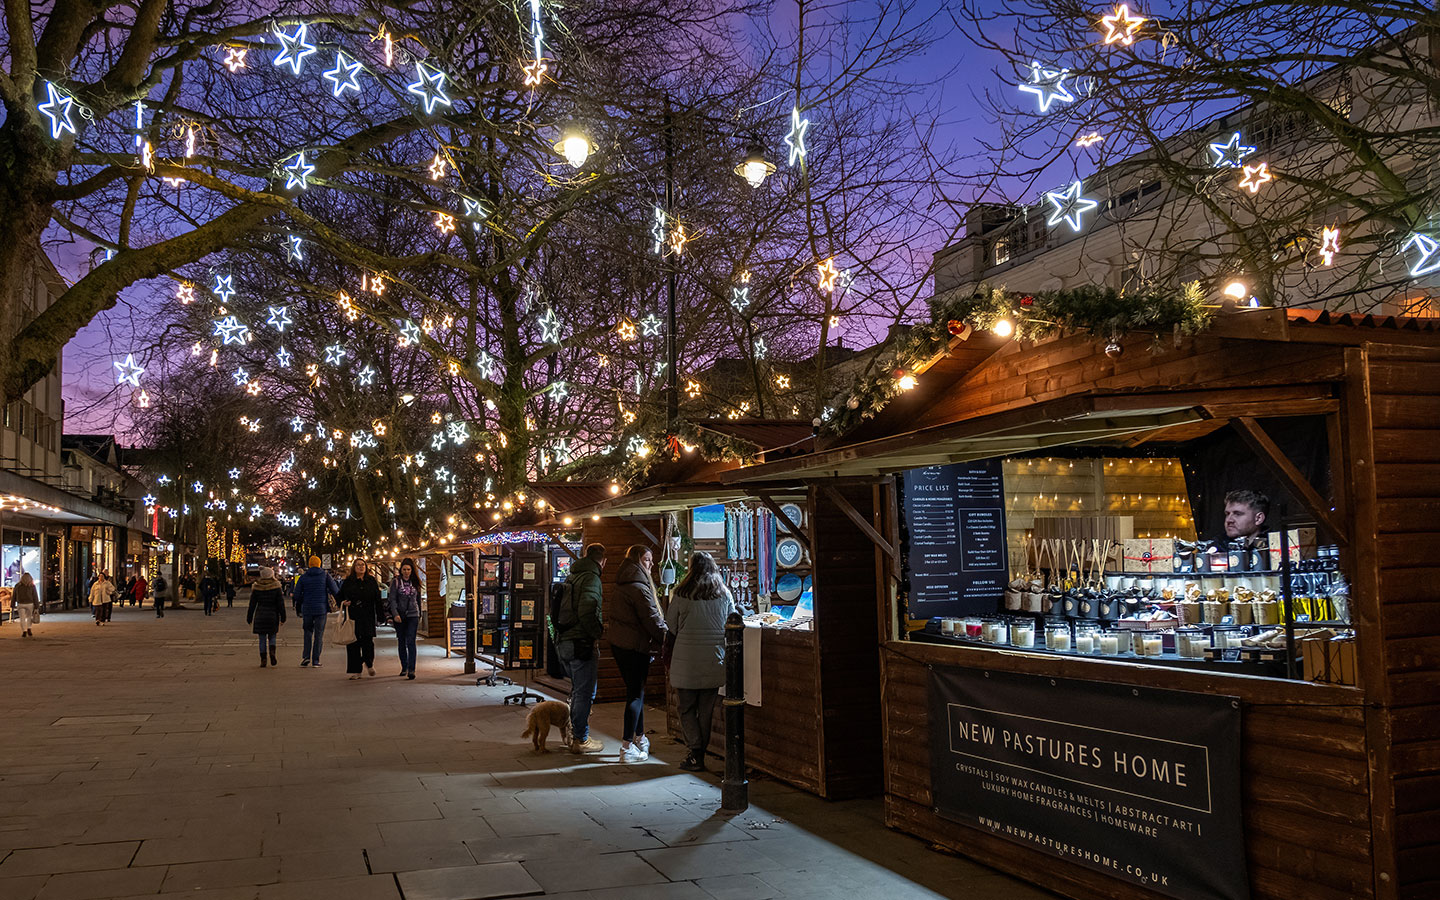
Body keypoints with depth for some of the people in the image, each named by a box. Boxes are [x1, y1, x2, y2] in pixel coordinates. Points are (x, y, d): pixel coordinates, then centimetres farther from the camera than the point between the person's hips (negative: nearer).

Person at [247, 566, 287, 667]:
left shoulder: (256, 587, 0)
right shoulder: (276, 586, -3)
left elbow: (252, 604, 3)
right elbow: (281, 603, -3)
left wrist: (249, 618, 10)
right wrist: (283, 618, 2)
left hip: (260, 616, 0)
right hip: (273, 616, 0)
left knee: (262, 639, 6)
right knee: (272, 637, 13)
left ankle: (263, 659, 0)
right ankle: (272, 652, -14)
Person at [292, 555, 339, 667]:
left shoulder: (303, 577, 3)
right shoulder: (325, 575, -1)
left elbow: (297, 595, 2)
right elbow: (335, 590, -4)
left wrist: (298, 609, 13)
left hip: (307, 609, 1)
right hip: (321, 609, -1)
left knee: (308, 633, 15)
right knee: (319, 635, 4)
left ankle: (306, 656, 0)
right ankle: (315, 660, 2)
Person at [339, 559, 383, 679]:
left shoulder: (371, 581, 8)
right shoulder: (347, 582, 8)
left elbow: (377, 599, 6)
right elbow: (340, 597, 14)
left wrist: (379, 615, 0)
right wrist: (343, 603, -9)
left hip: (368, 617, -1)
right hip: (352, 617, 1)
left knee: (368, 640, -7)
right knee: (353, 643, 0)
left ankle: (369, 664, 20)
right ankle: (355, 671, 8)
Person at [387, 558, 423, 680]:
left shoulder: (415, 582, 7)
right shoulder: (396, 581, -1)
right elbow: (392, 599, -7)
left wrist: (419, 615, 17)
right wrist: (395, 614, -18)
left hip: (412, 615, 0)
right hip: (399, 616, 0)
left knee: (411, 642, -11)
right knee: (402, 642, 9)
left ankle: (411, 670, -16)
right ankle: (404, 667, 22)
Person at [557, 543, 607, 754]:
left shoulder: (571, 576, 15)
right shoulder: (591, 578, -14)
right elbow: (586, 613, -24)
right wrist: (599, 632, -10)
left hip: (563, 641, 9)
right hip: (581, 643, -9)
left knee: (577, 690, 21)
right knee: (585, 692, -1)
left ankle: (574, 733, 28)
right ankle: (581, 740, 4)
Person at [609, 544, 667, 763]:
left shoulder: (622, 585, 13)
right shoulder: (639, 587, -17)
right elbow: (651, 619, -17)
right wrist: (667, 639, -5)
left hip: (618, 644, 9)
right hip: (635, 646, -9)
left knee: (635, 690, 17)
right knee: (636, 693, -2)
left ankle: (639, 738, 27)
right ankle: (627, 747, -1)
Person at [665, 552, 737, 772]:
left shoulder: (682, 595, -6)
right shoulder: (724, 594, 2)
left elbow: (671, 626, 0)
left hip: (687, 662, -3)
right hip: (715, 661, 3)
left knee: (686, 708, 7)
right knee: (707, 709, 12)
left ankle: (696, 755, -2)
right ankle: (700, 753, 15)